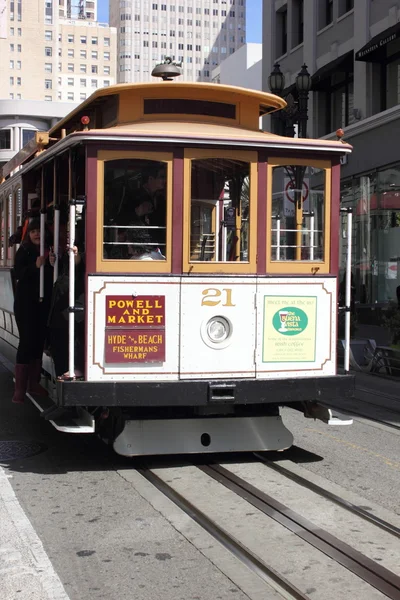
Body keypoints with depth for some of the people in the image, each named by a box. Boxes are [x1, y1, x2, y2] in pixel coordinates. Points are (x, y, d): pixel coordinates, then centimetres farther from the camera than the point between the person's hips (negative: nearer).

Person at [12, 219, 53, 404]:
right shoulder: (24, 252, -2)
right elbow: (17, 274, -13)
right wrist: (35, 266, -27)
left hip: (44, 303, 4)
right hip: (26, 303, -4)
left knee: (39, 341, 7)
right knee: (27, 342, -8)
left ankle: (34, 383, 18)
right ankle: (19, 389, -6)